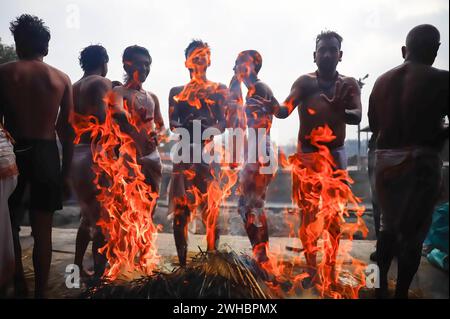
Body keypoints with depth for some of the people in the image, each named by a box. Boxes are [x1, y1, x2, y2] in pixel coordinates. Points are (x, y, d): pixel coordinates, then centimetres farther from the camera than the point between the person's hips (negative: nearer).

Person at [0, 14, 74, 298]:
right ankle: (40, 292, 16)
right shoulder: (62, 79, 4)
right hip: (46, 154, 1)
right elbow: (67, 130, 2)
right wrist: (66, 170, 8)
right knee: (42, 230, 8)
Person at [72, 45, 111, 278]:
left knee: (87, 216, 20)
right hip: (94, 155, -8)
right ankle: (99, 274, 5)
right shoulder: (102, 83, -5)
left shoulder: (74, 87, 19)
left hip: (75, 155, 8)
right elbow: (102, 116, -20)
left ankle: (78, 268, 27)